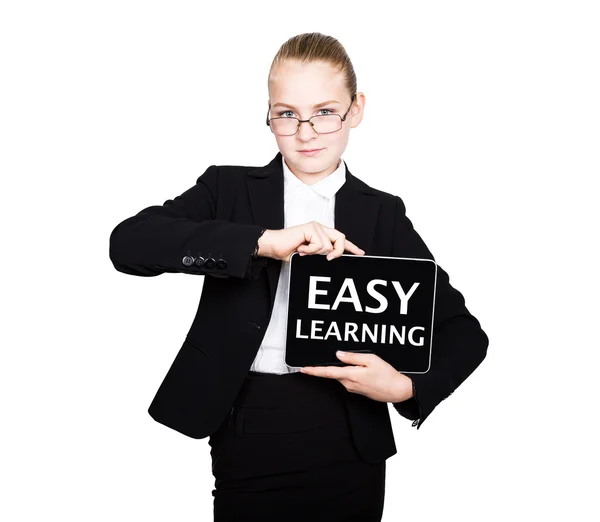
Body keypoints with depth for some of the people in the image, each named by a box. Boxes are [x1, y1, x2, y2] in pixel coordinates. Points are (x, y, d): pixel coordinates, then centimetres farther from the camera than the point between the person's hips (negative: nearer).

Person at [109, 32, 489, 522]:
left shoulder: (384, 214, 4)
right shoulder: (229, 188, 1)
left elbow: (464, 332, 5)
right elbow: (128, 242, -15)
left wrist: (405, 387, -15)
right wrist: (263, 241, -25)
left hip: (349, 446, 1)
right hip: (246, 436, -1)